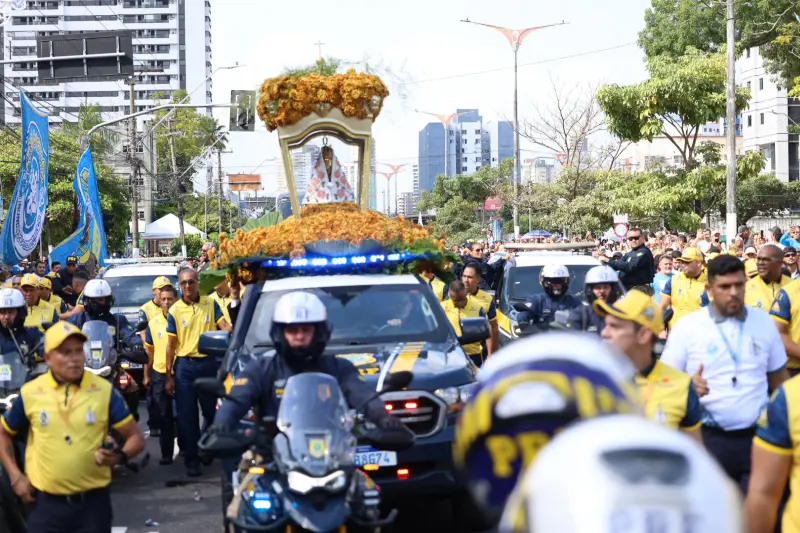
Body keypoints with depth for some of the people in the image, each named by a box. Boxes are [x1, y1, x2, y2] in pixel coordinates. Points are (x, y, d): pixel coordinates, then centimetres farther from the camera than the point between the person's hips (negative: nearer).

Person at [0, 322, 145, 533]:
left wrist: (119, 456, -21)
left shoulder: (104, 391, -3)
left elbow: (135, 438, 0)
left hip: (93, 501, 0)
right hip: (46, 503, 0)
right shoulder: (30, 393, -2)